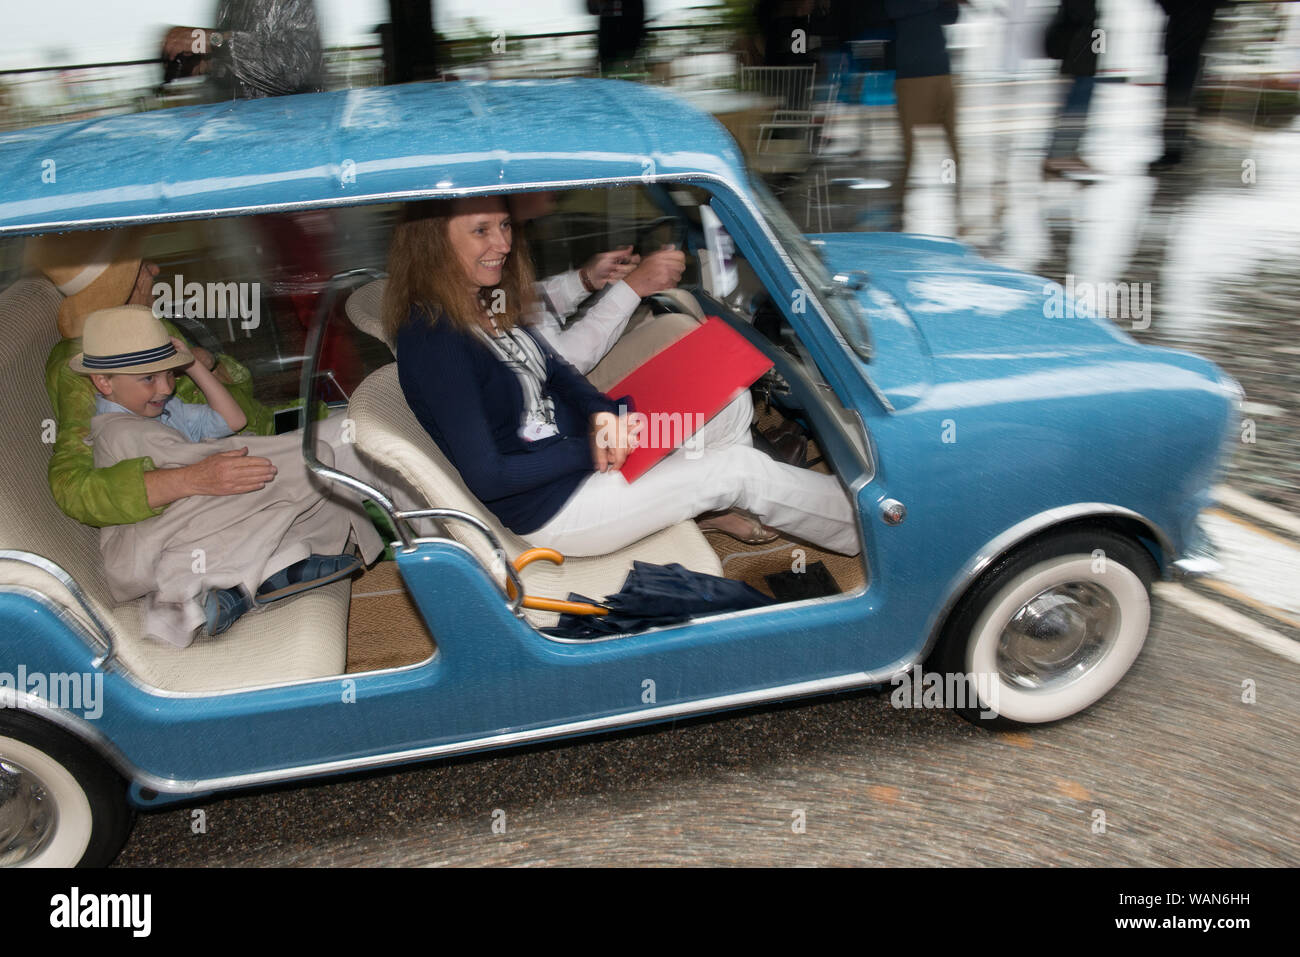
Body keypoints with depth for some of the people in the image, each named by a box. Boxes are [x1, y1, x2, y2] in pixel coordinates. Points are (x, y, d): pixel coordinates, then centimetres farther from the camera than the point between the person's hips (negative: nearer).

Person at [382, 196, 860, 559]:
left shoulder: (487, 302, 0)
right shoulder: (433, 342, -28)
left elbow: (554, 369, 10)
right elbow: (485, 478, -27)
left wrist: (601, 414, -11)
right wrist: (589, 451, -20)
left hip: (573, 442, 9)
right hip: (546, 511, -9)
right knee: (740, 469, -8)